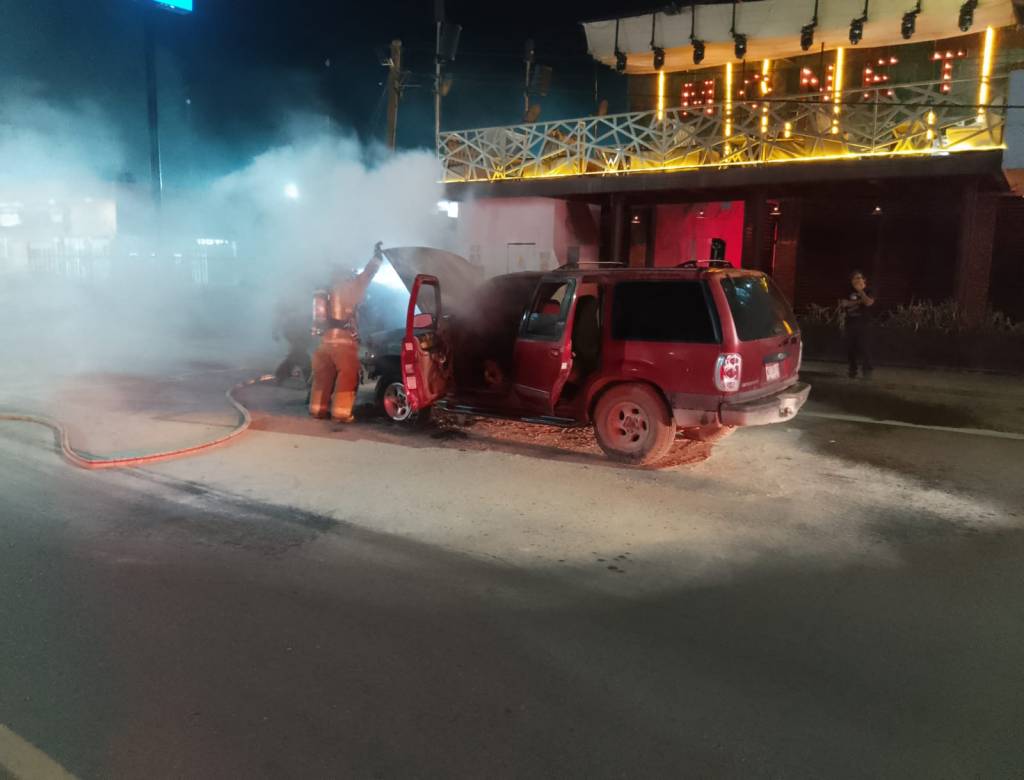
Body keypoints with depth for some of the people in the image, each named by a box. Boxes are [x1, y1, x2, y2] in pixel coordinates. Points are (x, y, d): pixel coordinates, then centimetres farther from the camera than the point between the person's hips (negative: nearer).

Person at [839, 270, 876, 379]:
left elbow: (869, 302, -16)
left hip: (864, 324, -3)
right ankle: (852, 371, 10)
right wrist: (858, 301, -8)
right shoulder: (849, 292, 14)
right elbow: (842, 304, -1)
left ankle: (867, 371, -5)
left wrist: (860, 291, -10)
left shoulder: (868, 291, 4)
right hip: (851, 324, 4)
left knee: (865, 348, -9)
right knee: (851, 348, 1)